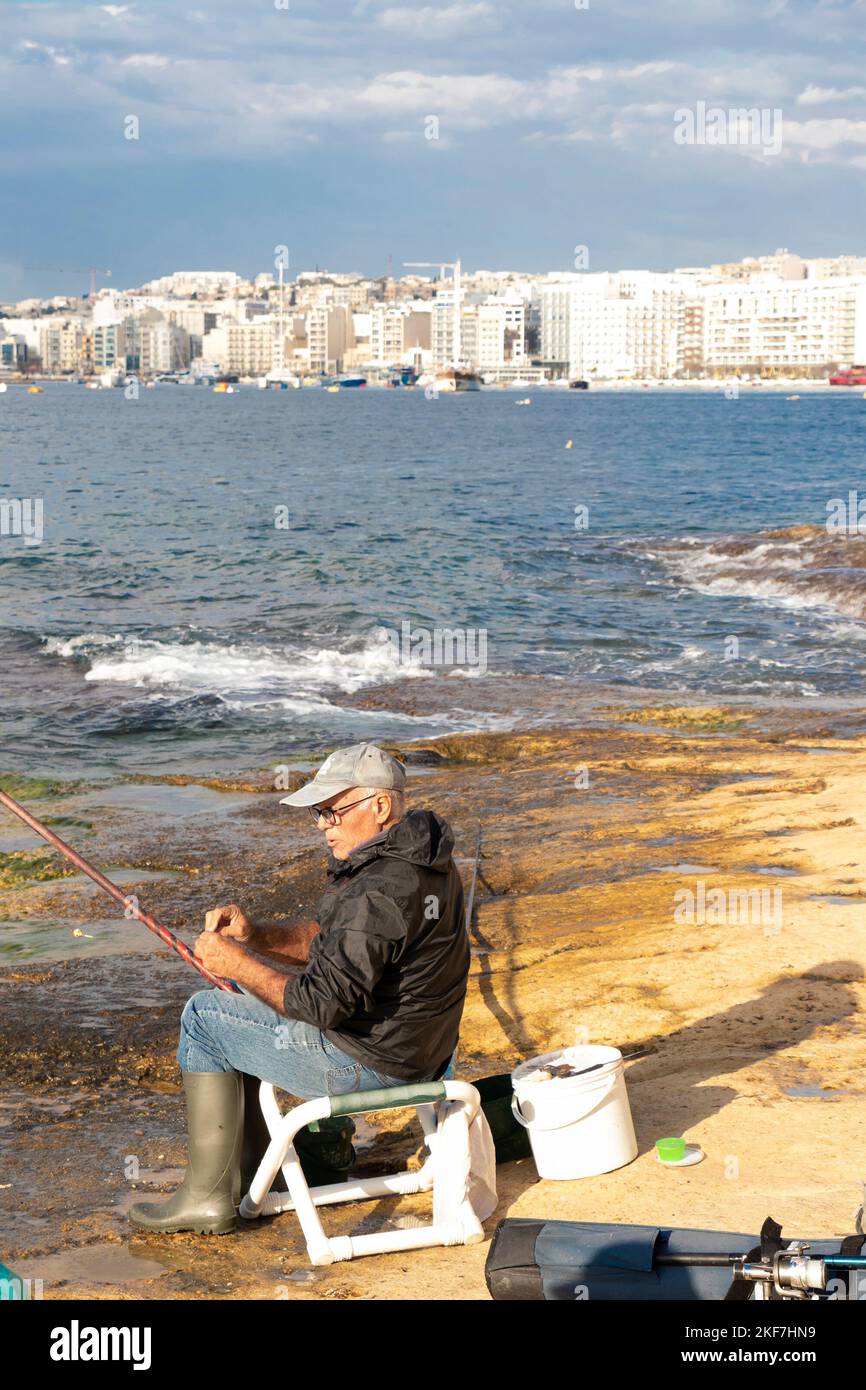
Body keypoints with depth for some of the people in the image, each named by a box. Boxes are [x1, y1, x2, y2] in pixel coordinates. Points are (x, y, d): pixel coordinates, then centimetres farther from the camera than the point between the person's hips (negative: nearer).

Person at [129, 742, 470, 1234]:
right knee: (249, 991, 24)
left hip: (368, 1060, -10)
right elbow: (327, 939, 14)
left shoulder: (380, 892, -28)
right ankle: (250, 1168, 29)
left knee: (205, 1016, 1)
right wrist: (255, 936, -1)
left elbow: (324, 1003, -27)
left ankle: (208, 1196, 7)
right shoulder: (422, 856, 6)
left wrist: (238, 963, -16)